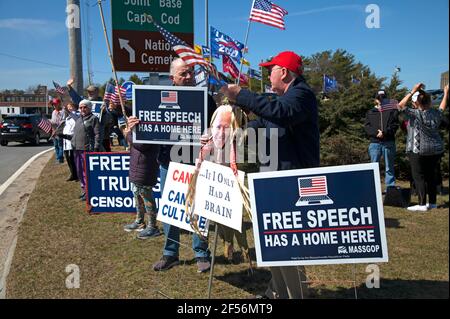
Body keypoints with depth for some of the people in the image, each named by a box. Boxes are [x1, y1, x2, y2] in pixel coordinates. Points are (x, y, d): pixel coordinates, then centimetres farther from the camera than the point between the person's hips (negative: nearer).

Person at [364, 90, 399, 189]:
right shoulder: (370, 112, 14)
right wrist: (376, 133, -15)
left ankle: (391, 187, 10)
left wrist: (385, 132, -17)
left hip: (389, 142, -1)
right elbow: (367, 126, 3)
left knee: (389, 168, 5)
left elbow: (395, 125, -2)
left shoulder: (392, 111, 9)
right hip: (375, 143, 1)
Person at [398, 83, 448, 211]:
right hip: (436, 149, 7)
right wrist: (446, 93, 39)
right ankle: (432, 202, 19)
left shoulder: (416, 114, -14)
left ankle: (422, 204, -4)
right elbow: (442, 108, 27)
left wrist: (412, 91, -12)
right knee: (431, 174, 14)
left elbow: (401, 105, -16)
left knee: (418, 176, -2)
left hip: (418, 150, -6)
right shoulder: (436, 114, 5)